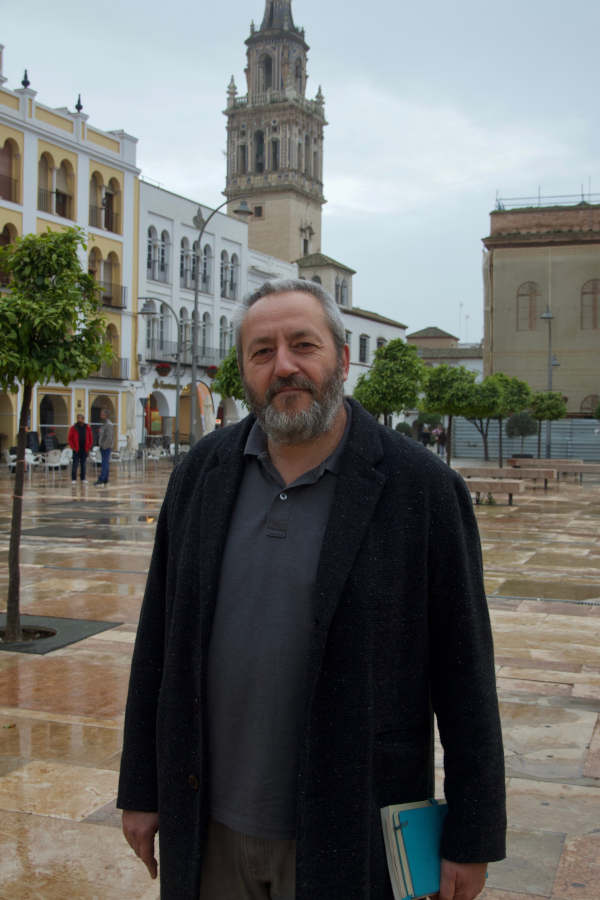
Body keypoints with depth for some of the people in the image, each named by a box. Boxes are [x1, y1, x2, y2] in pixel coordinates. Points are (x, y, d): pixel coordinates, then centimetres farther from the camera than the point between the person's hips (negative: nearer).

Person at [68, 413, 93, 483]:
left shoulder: (87, 428, 6)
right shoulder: (73, 428, -2)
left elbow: (91, 438, 11)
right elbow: (69, 439, 0)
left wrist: (89, 447, 2)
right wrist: (73, 447, -8)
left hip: (84, 450, 3)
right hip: (76, 450, -3)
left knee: (83, 464, 8)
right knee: (75, 464, -3)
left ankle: (83, 479, 14)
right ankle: (74, 479, 2)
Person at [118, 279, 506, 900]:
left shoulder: (421, 487, -11)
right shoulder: (201, 474, 1)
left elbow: (465, 674, -8)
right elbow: (158, 641, 6)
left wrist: (472, 839, -5)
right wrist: (140, 790, 7)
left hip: (348, 833, -3)